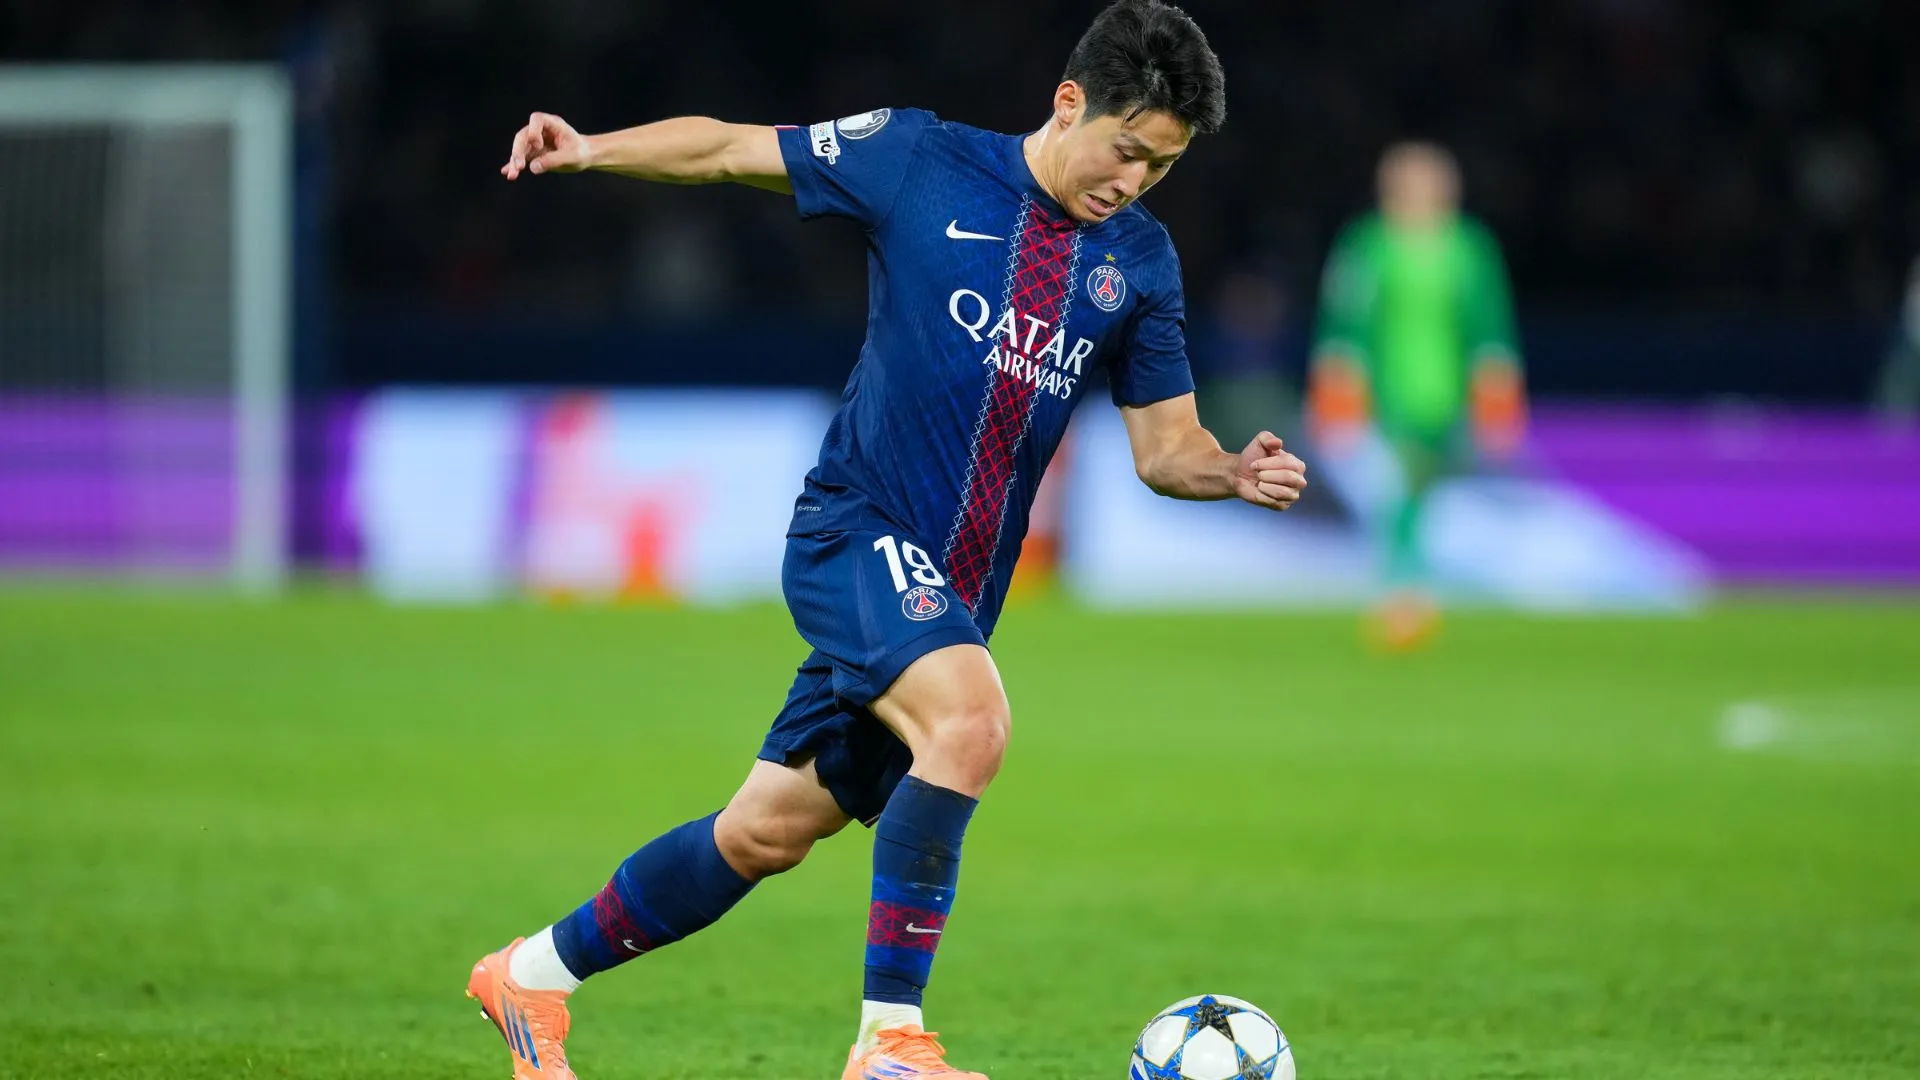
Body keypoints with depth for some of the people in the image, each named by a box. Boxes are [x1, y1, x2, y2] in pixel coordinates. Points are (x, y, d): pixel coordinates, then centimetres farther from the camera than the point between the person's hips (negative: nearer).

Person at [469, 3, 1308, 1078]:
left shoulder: (1140, 260, 8)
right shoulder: (918, 160, -4)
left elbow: (1166, 446, 11)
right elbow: (731, 148, 3)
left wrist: (1237, 472, -10)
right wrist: (592, 149, -12)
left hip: (949, 596, 6)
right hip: (855, 530, -6)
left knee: (769, 831, 10)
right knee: (970, 718, -32)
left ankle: (536, 973, 30)